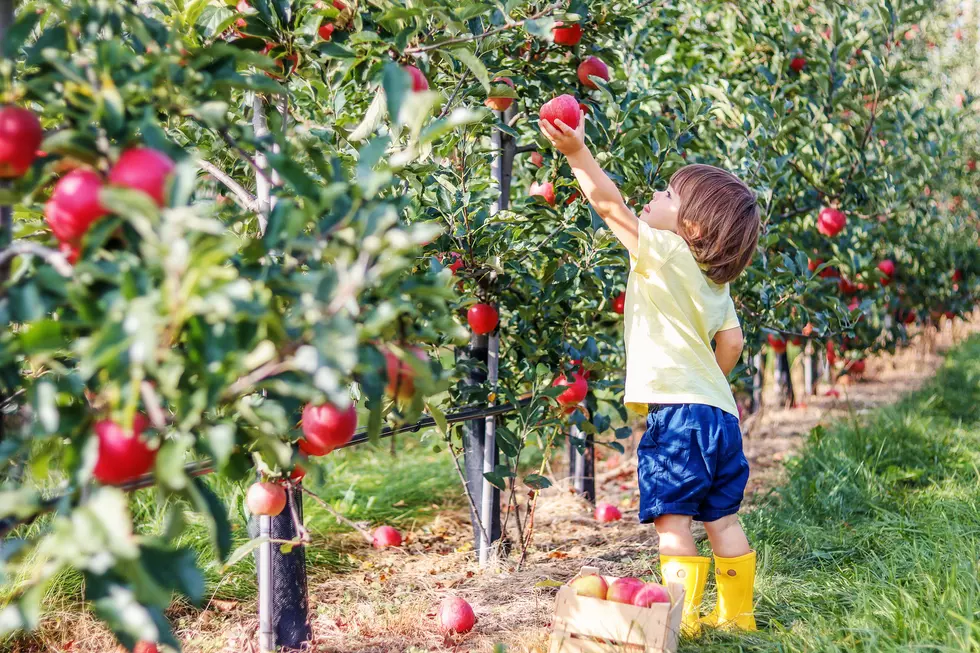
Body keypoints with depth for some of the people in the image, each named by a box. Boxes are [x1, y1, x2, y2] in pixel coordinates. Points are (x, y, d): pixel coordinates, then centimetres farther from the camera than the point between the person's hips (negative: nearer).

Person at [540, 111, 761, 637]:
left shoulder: (662, 250, -5)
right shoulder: (715, 282, 16)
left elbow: (609, 205, -10)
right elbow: (731, 343, 13)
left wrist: (576, 151, -12)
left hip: (678, 412, -8)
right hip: (719, 410, 8)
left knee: (672, 518, -5)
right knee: (722, 517, 14)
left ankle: (681, 616, -5)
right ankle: (737, 611, 21)